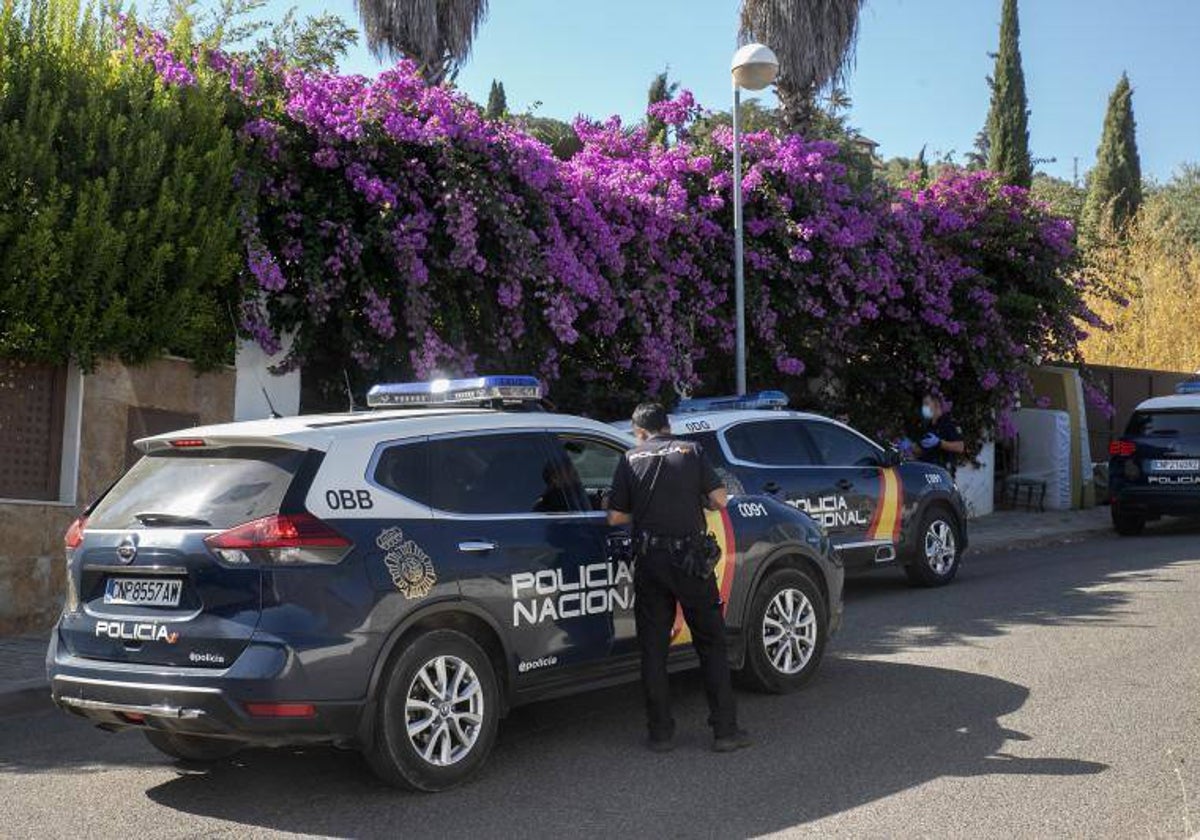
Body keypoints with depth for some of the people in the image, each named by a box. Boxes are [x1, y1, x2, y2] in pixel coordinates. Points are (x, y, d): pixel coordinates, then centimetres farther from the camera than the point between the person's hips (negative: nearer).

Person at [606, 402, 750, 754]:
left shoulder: (631, 459, 5)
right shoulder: (691, 450, 3)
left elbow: (615, 517, 1)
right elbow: (719, 499, -3)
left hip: (650, 560, 1)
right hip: (690, 557, -1)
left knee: (653, 648, 9)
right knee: (712, 644, 8)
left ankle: (661, 732, 11)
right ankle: (725, 730, 8)